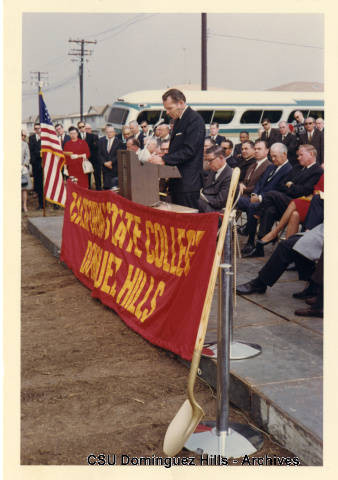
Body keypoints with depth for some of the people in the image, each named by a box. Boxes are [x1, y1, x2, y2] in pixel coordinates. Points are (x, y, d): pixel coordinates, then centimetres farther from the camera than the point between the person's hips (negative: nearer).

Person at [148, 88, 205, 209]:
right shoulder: (179, 120, 17)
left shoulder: (195, 120, -13)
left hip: (189, 183, -9)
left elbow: (189, 150, -20)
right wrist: (161, 159, 7)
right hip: (177, 181, 10)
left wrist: (164, 160, -22)